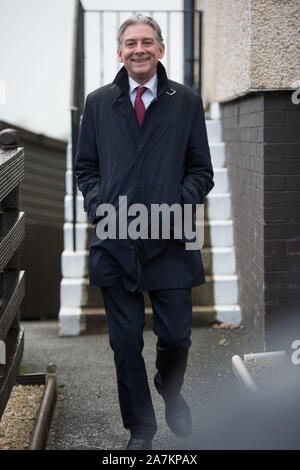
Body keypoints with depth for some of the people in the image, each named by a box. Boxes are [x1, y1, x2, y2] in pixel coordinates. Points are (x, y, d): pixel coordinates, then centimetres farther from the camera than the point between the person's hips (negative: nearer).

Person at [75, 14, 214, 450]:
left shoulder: (187, 102, 5)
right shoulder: (98, 102, 10)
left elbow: (201, 170, 6)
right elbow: (86, 167, 13)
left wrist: (180, 208, -10)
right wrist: (98, 206, -3)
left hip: (170, 239, -1)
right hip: (115, 239, 1)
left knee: (176, 336, 4)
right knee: (126, 342, 6)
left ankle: (171, 394, 38)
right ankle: (139, 427, 22)